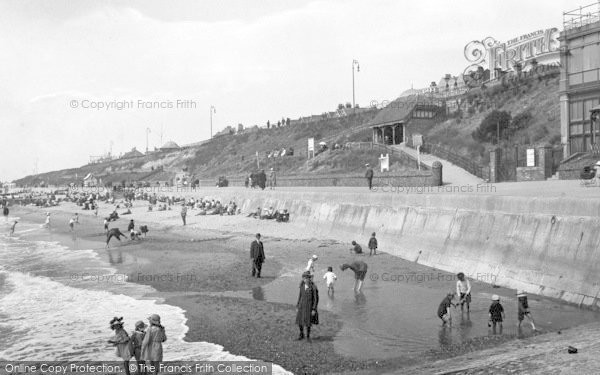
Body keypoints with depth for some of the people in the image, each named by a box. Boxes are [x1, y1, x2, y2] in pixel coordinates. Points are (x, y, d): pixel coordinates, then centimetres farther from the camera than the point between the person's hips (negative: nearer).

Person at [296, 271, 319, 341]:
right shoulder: (302, 286, 0)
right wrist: (297, 307, 8)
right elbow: (300, 296, 8)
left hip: (309, 306, -4)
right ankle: (301, 334, 31)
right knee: (299, 322, 8)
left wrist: (314, 309, -14)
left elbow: (316, 298, -12)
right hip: (302, 306, 4)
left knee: (308, 323, 4)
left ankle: (308, 336, 24)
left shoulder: (314, 287, -16)